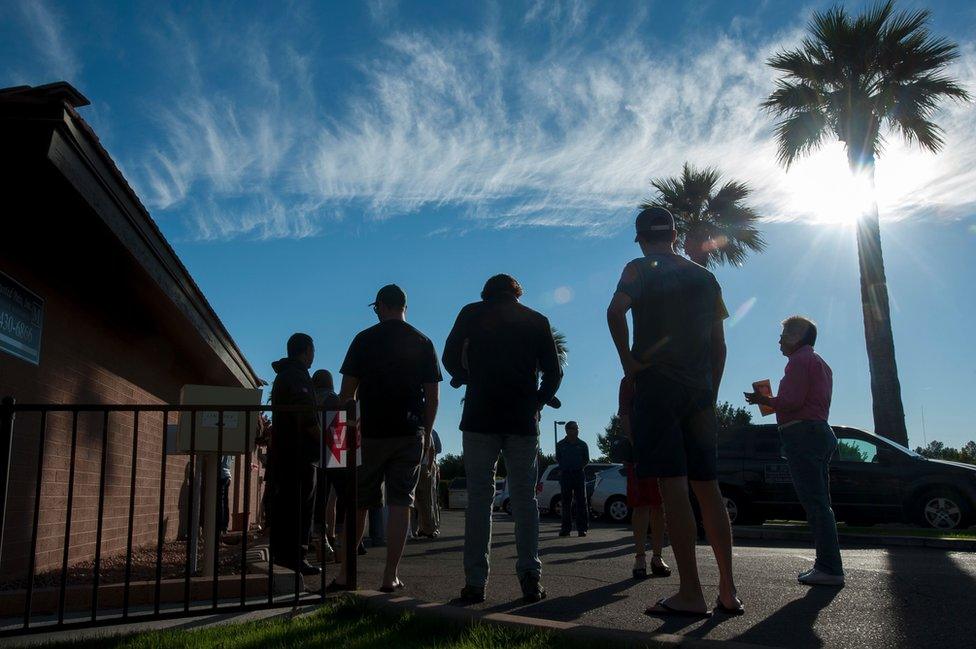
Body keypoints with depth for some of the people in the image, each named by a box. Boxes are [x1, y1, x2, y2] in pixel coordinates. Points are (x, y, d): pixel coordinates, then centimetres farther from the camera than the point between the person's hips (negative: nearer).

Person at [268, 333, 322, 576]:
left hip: (282, 449, 10)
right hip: (300, 450, -10)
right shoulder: (298, 375, -10)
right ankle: (296, 557, -9)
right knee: (301, 504, -8)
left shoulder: (283, 375, 22)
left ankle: (280, 553, 18)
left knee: (285, 502, 13)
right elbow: (305, 415, -22)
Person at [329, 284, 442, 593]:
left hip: (370, 432, 0)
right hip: (410, 434, 1)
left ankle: (344, 575, 14)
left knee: (357, 504, 9)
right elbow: (433, 396, 4)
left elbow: (347, 391, -1)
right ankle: (390, 576, 2)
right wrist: (426, 433, 13)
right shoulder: (423, 343, 5)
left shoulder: (364, 339, 1)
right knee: (400, 503, 2)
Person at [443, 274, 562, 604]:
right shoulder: (537, 320, 11)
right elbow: (553, 373, 7)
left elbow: (450, 359, 4)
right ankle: (530, 575, -1)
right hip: (523, 420, 1)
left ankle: (475, 582, -2)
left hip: (480, 418, -1)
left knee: (479, 498, 1)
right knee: (524, 498, 6)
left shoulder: (472, 313, 8)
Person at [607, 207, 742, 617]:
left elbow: (615, 310, -22)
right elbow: (719, 344, 15)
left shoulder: (641, 269, -1)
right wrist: (711, 394, 19)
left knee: (673, 486, -7)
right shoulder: (704, 278, 16)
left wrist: (628, 360, -11)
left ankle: (691, 594, -6)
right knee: (707, 488, 9)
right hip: (699, 391, 5)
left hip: (657, 386, -5)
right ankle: (728, 591, 11)